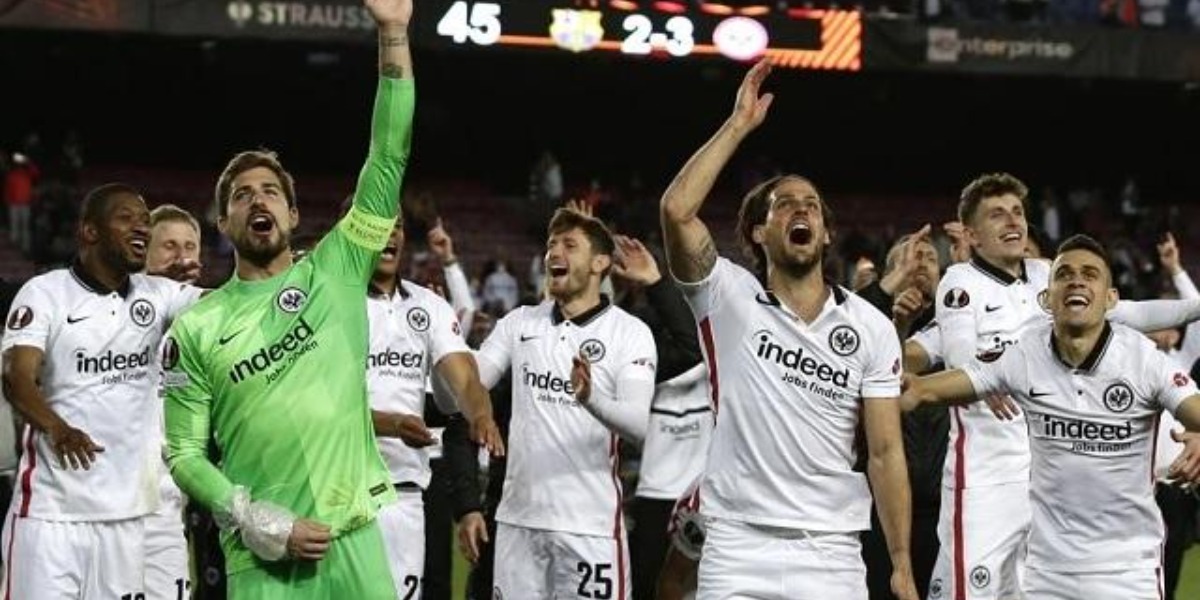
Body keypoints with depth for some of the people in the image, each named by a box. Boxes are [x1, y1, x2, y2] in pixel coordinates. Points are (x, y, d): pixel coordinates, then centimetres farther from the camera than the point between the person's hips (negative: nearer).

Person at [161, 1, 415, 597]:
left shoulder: (335, 273, 5)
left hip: (354, 539, 1)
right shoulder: (195, 328, 4)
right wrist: (261, 525, -10)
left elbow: (387, 166, -2)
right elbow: (184, 452, 4)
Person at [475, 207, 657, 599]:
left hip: (590, 525, -4)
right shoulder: (519, 323, 10)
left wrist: (592, 398, -35)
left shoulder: (629, 332, -3)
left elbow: (638, 426, -16)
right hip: (518, 520, 4)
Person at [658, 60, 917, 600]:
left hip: (831, 552, 1)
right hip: (738, 546, -1)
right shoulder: (729, 299, 2)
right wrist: (740, 124, -9)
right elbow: (677, 210, -14)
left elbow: (885, 451, 5)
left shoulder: (871, 329, 7)